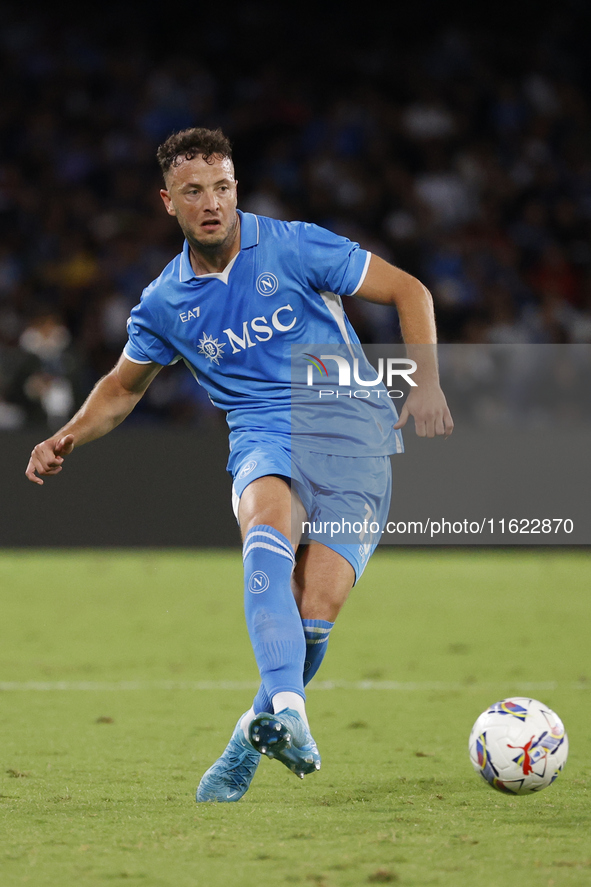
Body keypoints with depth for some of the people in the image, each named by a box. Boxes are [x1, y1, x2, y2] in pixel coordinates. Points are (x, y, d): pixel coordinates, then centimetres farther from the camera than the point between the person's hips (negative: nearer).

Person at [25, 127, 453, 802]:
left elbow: (408, 292, 4)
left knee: (316, 607, -19)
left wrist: (426, 384, -8)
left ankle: (253, 738, 5)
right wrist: (68, 437, 9)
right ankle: (287, 707, -53)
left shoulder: (293, 246, -2)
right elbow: (123, 387, 27)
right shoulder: (164, 303, 9)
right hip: (264, 439, 1)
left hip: (354, 432, -1)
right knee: (269, 522, -36)